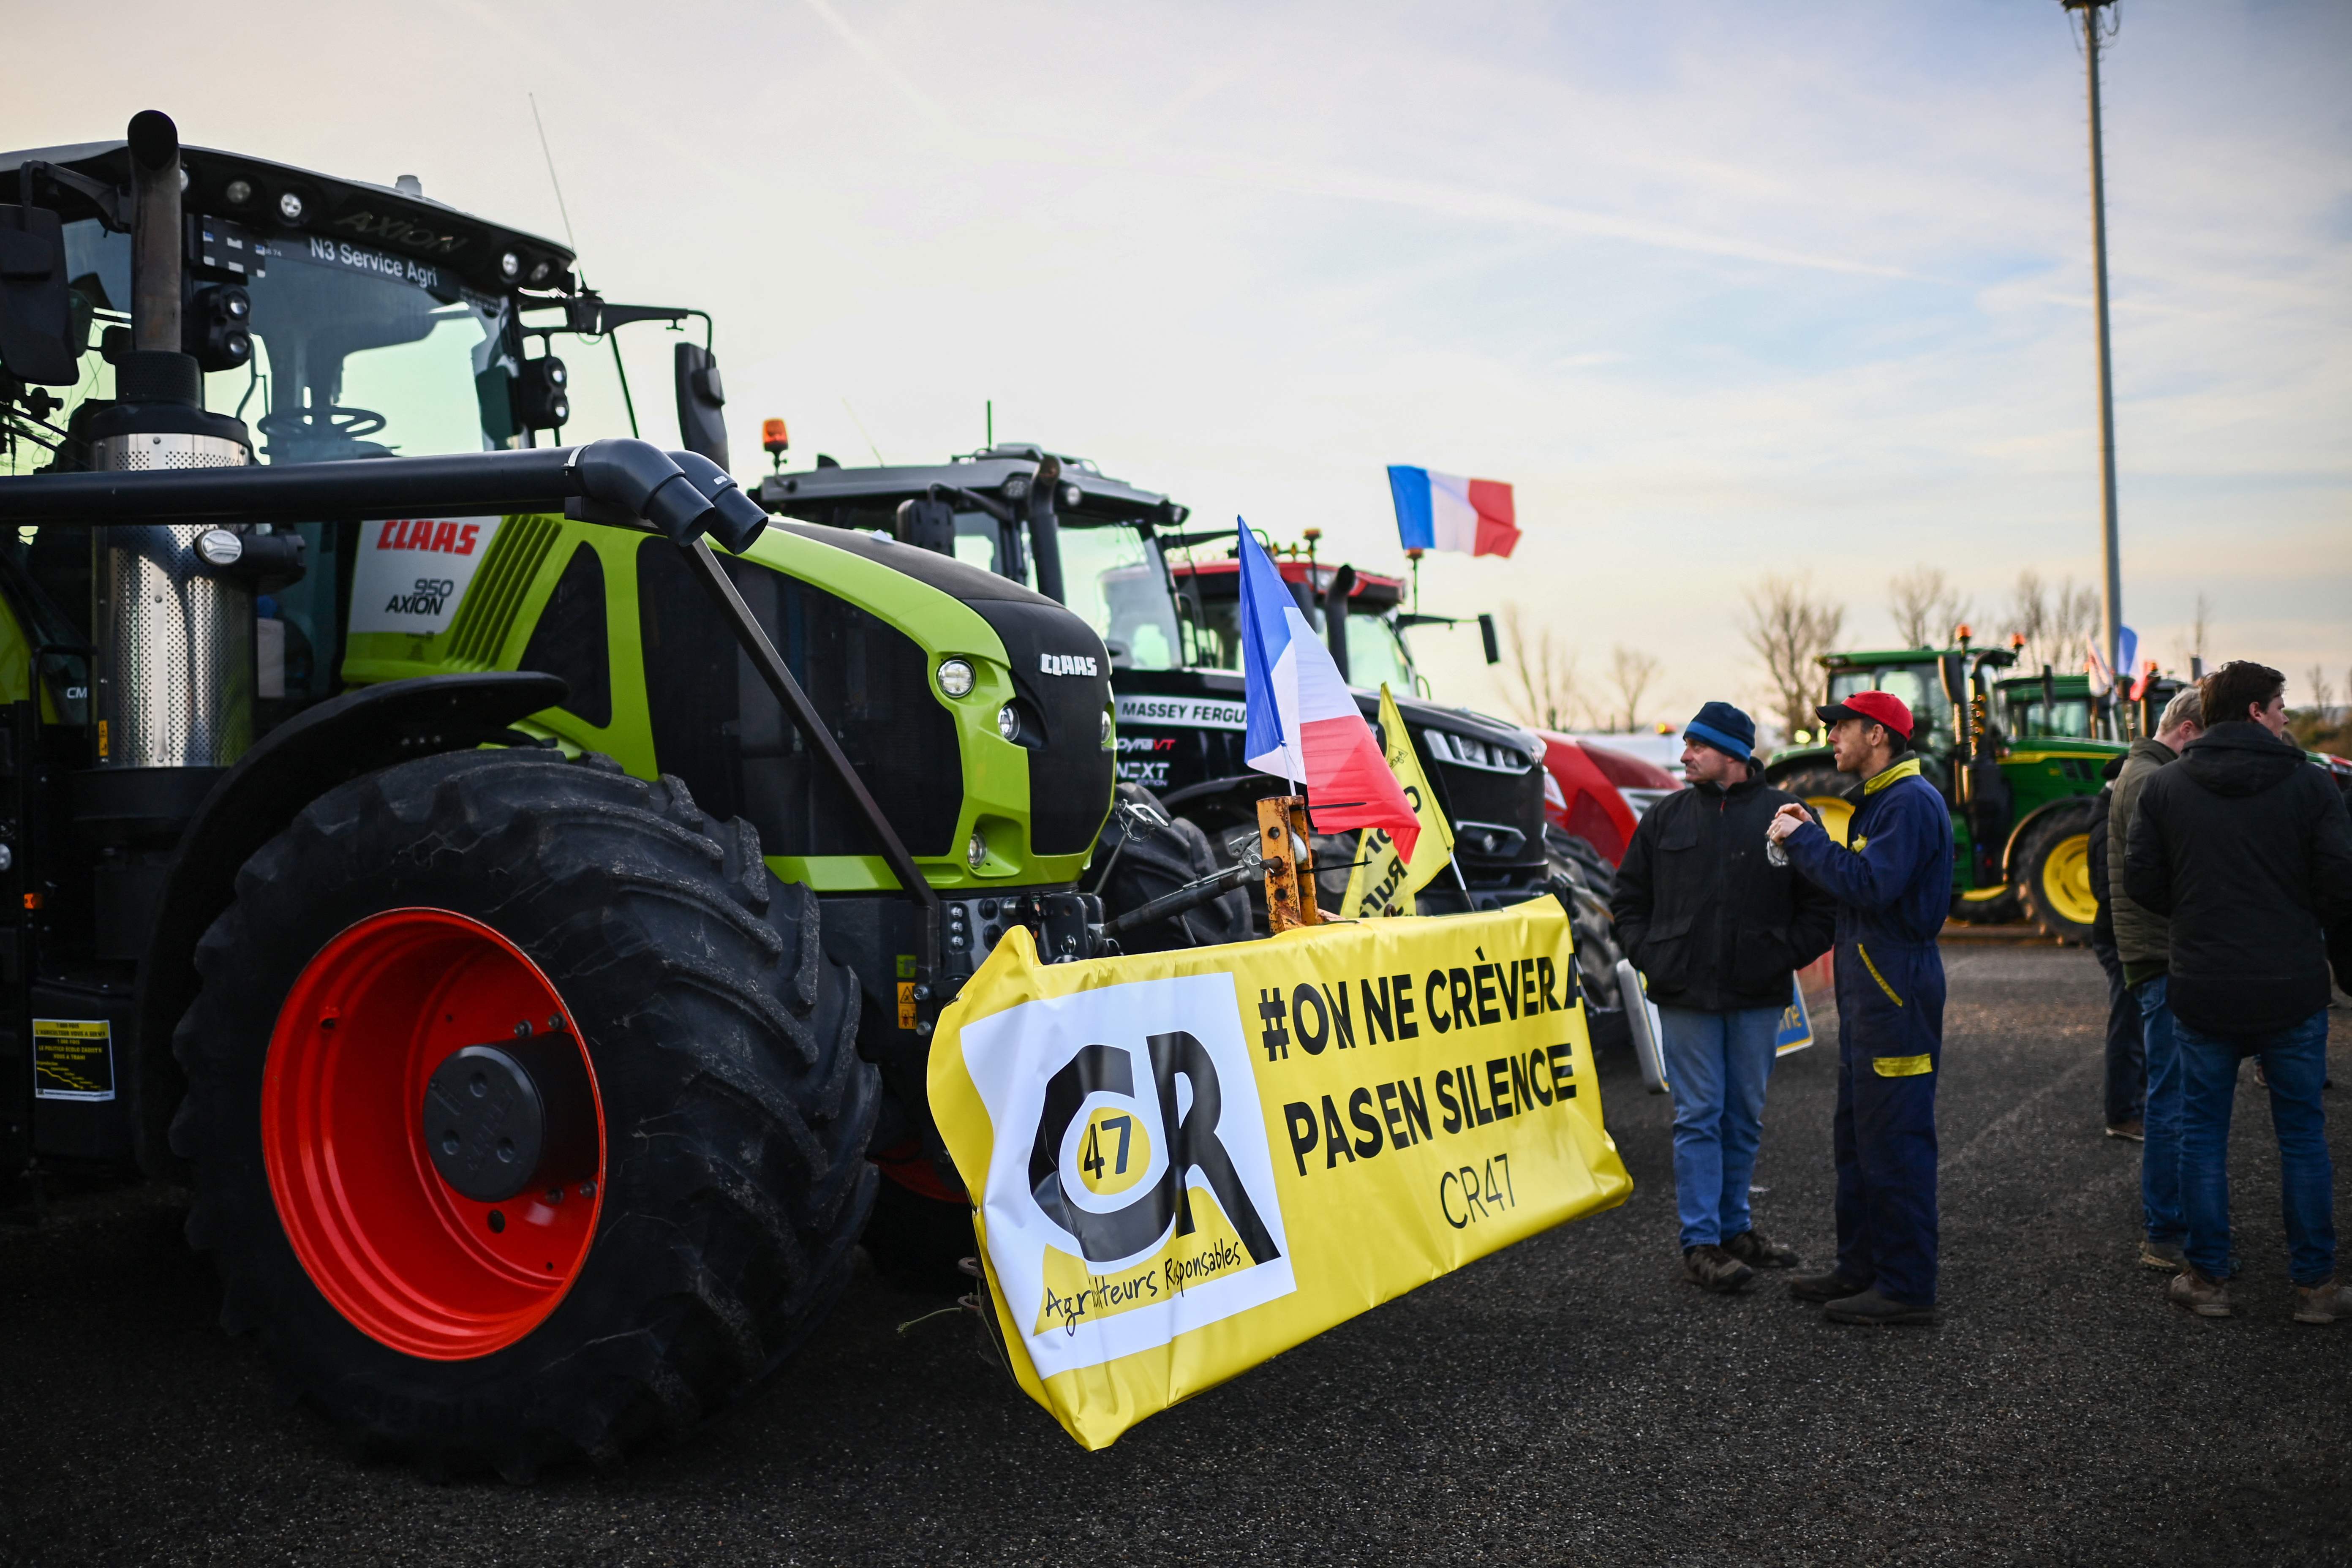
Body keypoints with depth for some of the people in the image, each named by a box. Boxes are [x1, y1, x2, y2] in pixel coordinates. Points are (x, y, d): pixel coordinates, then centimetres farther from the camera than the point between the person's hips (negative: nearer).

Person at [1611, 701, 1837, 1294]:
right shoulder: (1666, 817, 6)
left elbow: (1822, 904, 5)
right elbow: (1628, 899, 12)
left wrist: (1788, 957, -5)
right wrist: (1649, 955, 0)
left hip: (1758, 998, 0)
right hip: (1687, 997, 0)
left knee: (1745, 1117, 11)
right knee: (1698, 1117, -1)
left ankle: (1735, 1227, 24)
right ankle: (1701, 1243, 1)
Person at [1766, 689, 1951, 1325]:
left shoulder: (1911, 802, -15)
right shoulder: (1880, 800, 19)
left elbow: (1871, 886, -25)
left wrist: (1804, 841, -16)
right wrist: (1812, 840, 7)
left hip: (1897, 991, -11)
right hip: (1869, 987, 11)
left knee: (1894, 1140, -6)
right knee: (1858, 1135, 16)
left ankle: (1907, 1286, 0)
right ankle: (1861, 1267, 26)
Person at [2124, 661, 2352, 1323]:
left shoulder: (2164, 785, -1)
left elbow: (2141, 883, -1)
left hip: (2201, 989, 1)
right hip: (2292, 989, -1)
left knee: (2202, 1132, 11)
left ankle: (2208, 1279, 14)